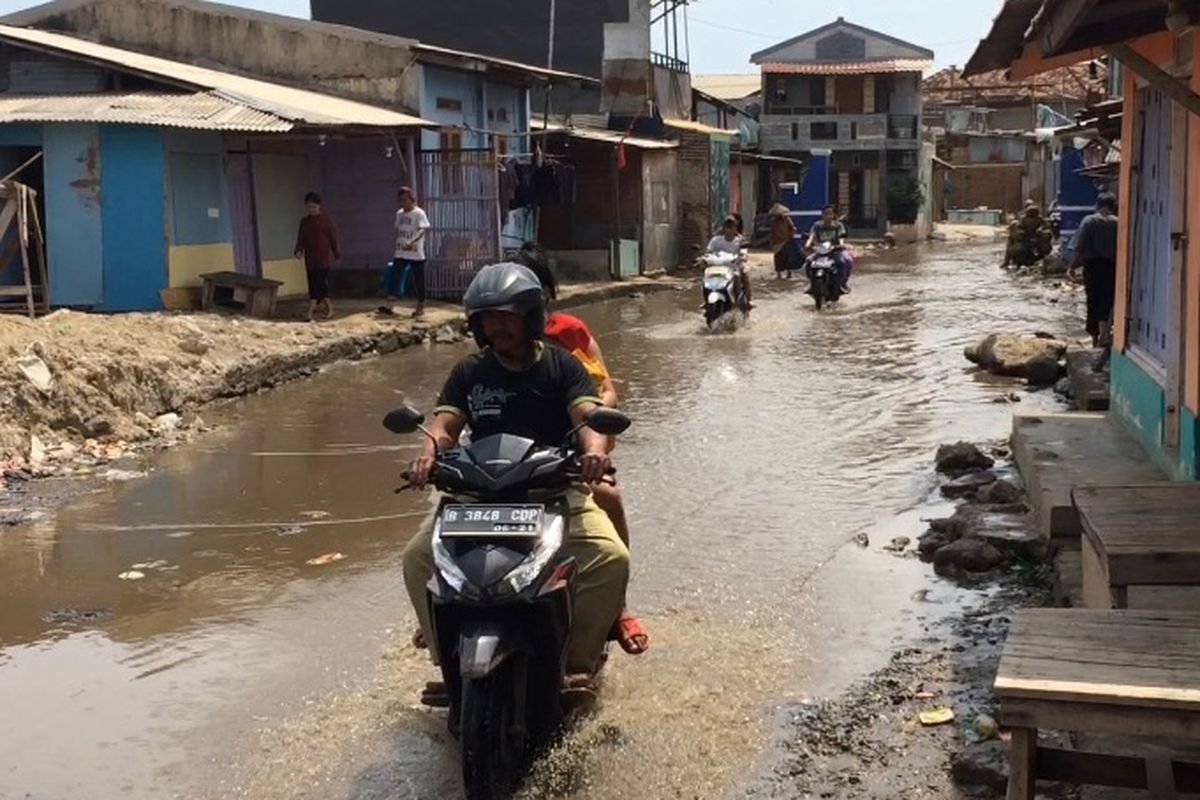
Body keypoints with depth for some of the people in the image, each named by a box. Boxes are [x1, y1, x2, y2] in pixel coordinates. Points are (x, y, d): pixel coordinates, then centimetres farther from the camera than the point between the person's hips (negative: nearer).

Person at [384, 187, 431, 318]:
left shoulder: (419, 213, -10)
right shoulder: (399, 214, 11)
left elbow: (422, 230, -23)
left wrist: (412, 242, -38)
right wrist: (398, 243, 17)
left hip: (416, 254, -6)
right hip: (401, 254, 6)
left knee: (419, 281, 3)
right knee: (393, 277, -3)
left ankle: (421, 307, 14)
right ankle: (390, 305, -2)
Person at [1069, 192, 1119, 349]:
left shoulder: (1088, 221, -5)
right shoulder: (1117, 223, -3)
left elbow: (1079, 247, -10)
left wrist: (1073, 265, -1)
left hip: (1092, 265, 0)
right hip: (1111, 266, 0)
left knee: (1093, 299, 11)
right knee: (1107, 300, 4)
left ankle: (1094, 336, 18)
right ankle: (1103, 334, -13)